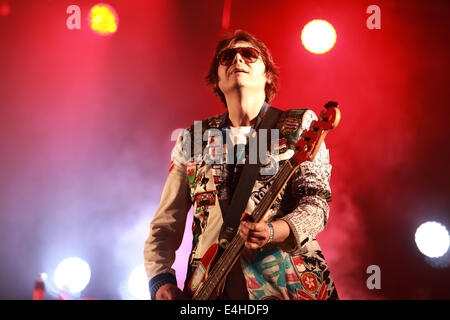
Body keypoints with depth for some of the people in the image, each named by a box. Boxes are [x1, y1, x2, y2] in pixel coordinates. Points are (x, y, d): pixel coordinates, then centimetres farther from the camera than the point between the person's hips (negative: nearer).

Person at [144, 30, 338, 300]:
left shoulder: (298, 126, 9)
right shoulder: (192, 141, 16)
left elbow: (317, 203, -2)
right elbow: (165, 226, 17)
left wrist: (272, 232, -21)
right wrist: (161, 281, 0)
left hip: (289, 284, -2)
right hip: (210, 289, 2)